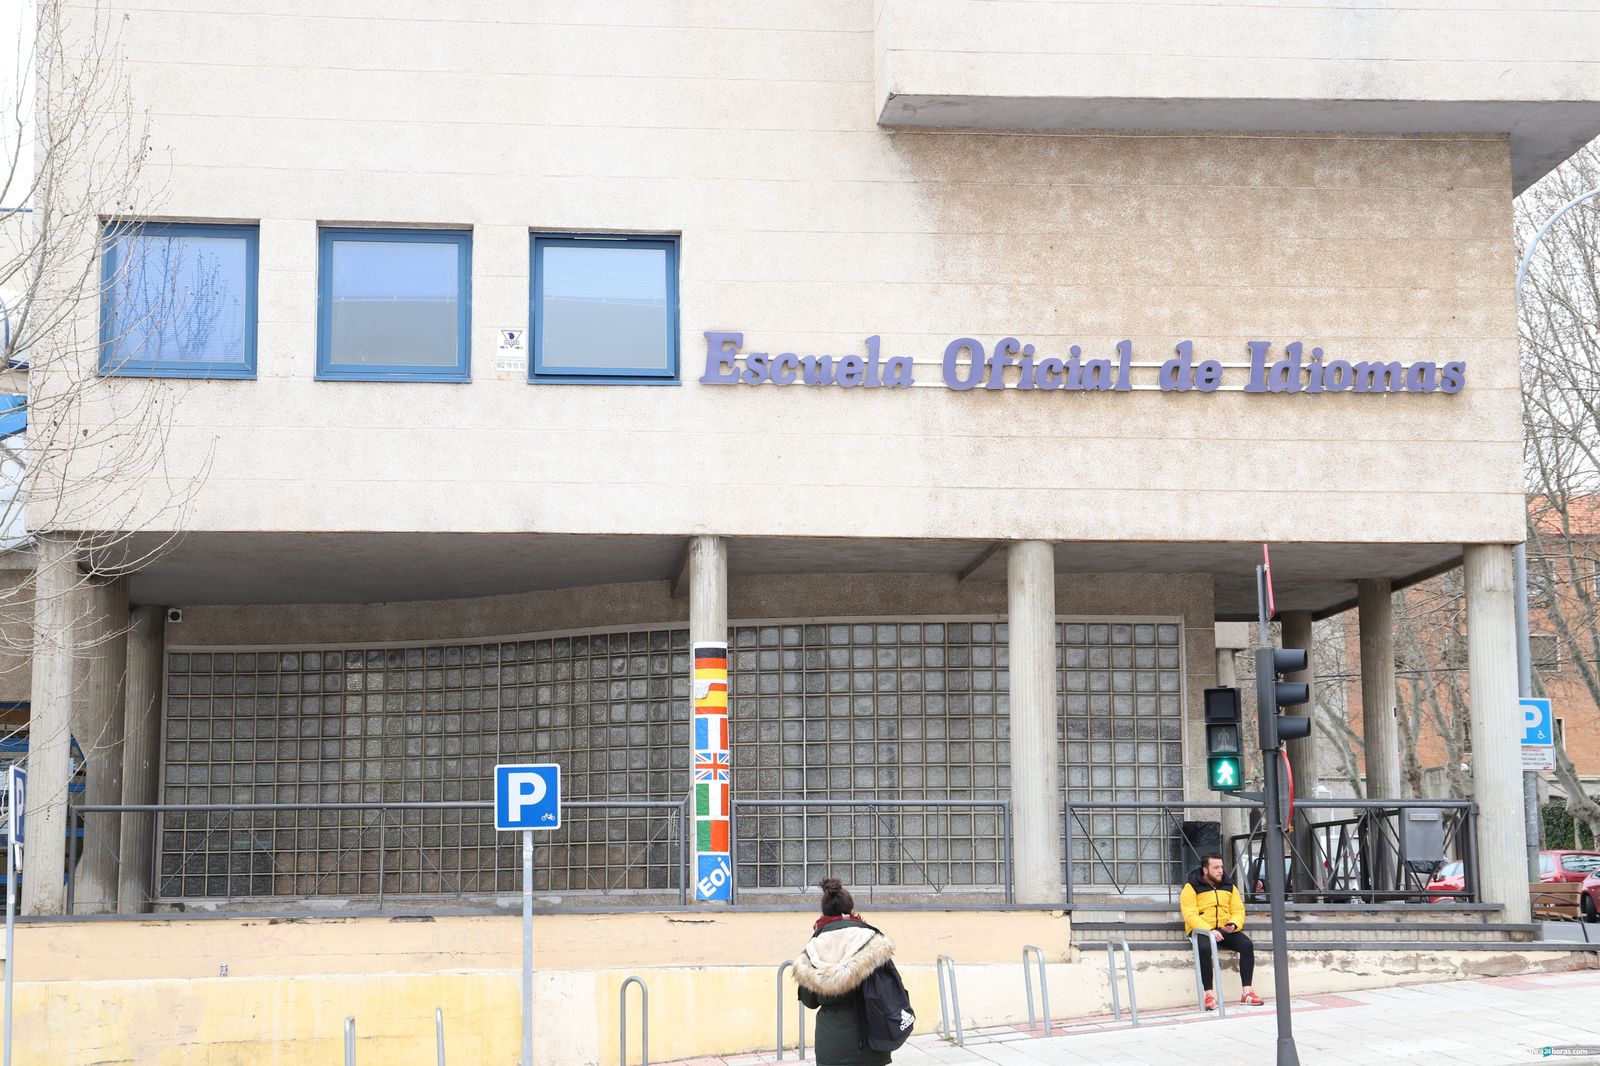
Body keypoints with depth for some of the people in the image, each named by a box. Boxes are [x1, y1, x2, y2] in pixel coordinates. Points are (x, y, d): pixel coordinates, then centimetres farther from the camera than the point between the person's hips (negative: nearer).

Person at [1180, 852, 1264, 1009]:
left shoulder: (1229, 886, 15)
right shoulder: (1192, 887, -1)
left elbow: (1238, 911, 10)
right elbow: (1190, 915, -11)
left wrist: (1234, 924, -14)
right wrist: (1209, 930, -24)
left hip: (1225, 929, 4)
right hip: (1201, 930, -4)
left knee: (1247, 945, -23)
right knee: (1205, 948, -37)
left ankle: (1247, 992, -19)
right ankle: (1209, 994, -31)